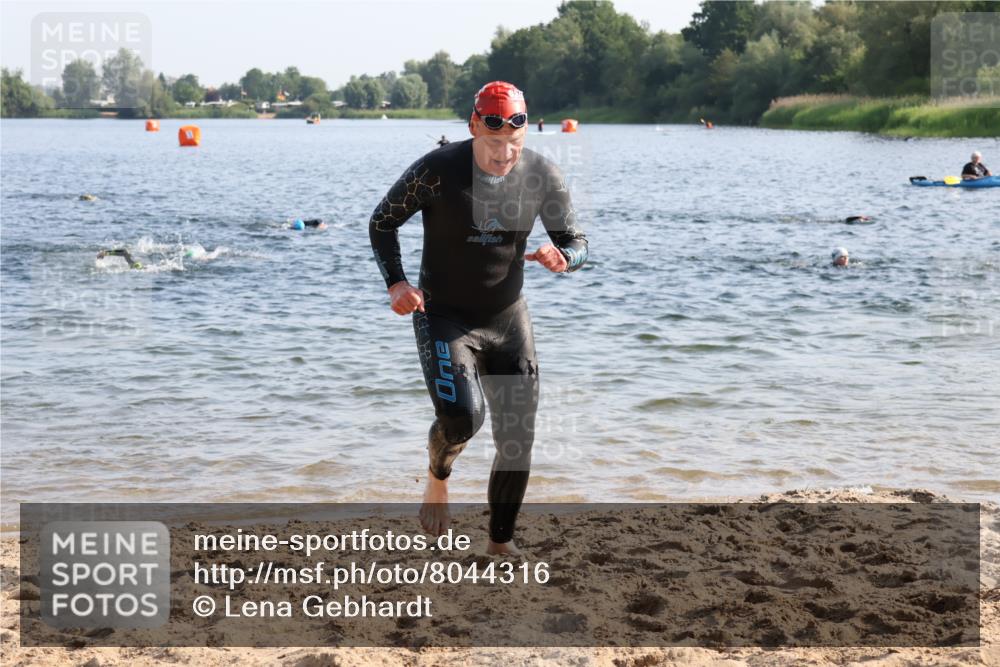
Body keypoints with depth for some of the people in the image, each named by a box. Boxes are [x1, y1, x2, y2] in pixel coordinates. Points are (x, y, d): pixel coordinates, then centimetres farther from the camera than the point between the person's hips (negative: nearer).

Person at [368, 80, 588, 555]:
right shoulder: (437, 170, -18)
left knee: (517, 441, 5)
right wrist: (396, 283, -18)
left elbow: (576, 242, 2)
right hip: (444, 318, -4)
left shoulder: (542, 175, -8)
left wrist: (563, 258, -23)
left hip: (509, 320, 4)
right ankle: (437, 475, 9)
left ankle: (501, 542, 28)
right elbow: (382, 223, -4)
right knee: (461, 417, -28)